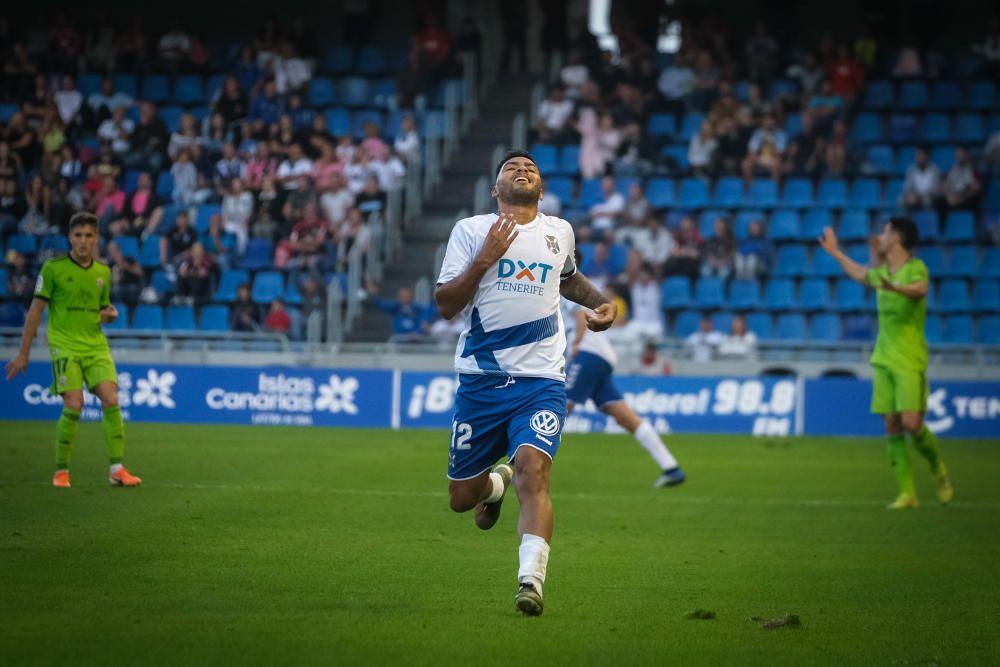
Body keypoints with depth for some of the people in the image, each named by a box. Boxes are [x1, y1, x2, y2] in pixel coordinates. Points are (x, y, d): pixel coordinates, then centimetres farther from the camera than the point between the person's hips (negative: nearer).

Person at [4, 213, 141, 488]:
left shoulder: (104, 272, 11)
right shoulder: (53, 268, -3)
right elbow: (36, 310, -1)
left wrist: (110, 314, -1)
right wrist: (23, 354, -2)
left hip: (96, 345, 4)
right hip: (64, 345, -4)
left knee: (111, 401, -12)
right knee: (73, 406, -15)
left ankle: (116, 470, -7)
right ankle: (61, 471, 0)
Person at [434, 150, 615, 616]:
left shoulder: (560, 232, 13)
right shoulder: (470, 230, 3)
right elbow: (445, 305, -5)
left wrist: (600, 302, 18)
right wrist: (484, 258, -15)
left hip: (540, 381, 0)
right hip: (480, 380, 0)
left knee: (533, 468, -26)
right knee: (460, 498, 8)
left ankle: (531, 579, -32)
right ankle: (495, 484, 44)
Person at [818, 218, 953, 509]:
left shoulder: (915, 268, -9)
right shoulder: (881, 272, 13)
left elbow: (920, 288, -32)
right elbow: (861, 274, 37)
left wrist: (895, 288, -51)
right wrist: (835, 252, 46)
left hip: (910, 361, -7)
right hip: (883, 358, 7)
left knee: (911, 423, -15)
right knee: (892, 426, 0)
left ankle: (938, 469, 13)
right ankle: (906, 493, 3)